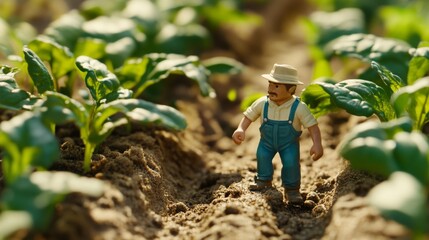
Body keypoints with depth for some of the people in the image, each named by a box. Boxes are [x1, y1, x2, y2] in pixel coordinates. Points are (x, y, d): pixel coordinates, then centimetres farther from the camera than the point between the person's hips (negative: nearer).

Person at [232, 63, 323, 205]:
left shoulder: (299, 107, -26)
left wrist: (317, 144, -35)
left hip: (289, 143, -3)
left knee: (291, 162, -19)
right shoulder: (262, 103, -20)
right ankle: (264, 180, 13)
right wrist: (240, 129, -28)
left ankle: (292, 189, 7)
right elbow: (248, 116, -9)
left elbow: (312, 126, -23)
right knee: (262, 155, -16)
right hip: (267, 141, 3)